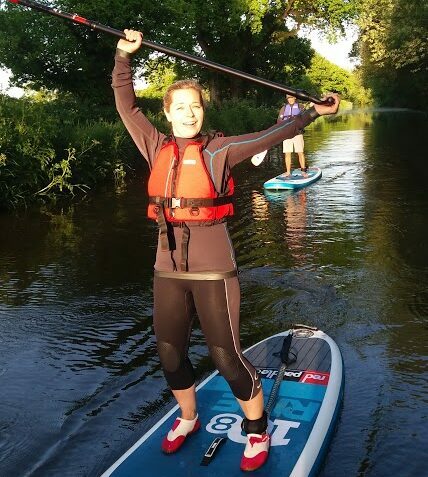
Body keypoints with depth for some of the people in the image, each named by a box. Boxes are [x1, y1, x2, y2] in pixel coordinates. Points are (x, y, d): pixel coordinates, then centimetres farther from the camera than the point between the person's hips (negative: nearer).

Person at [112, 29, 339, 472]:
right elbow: (126, 106, 8)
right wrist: (124, 55, 2)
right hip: (168, 270, 5)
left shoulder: (219, 149, -3)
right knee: (169, 353, 15)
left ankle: (257, 429, 26)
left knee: (227, 356, 0)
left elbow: (269, 135, -7)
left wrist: (313, 113, -11)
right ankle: (187, 418, 42)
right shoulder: (157, 148, 6)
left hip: (213, 269, -4)